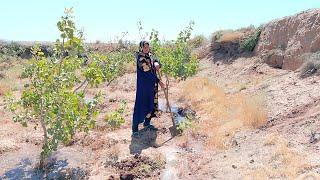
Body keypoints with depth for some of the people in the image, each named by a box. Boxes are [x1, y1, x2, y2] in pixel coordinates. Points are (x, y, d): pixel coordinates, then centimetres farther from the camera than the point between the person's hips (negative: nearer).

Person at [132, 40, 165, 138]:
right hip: (143, 85, -8)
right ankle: (135, 129, -2)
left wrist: (157, 64, -21)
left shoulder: (150, 56, 10)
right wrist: (159, 81, -18)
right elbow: (148, 72, -20)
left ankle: (147, 123, 31)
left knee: (151, 103, 15)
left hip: (152, 85, 9)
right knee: (141, 105, -7)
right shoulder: (140, 58, -15)